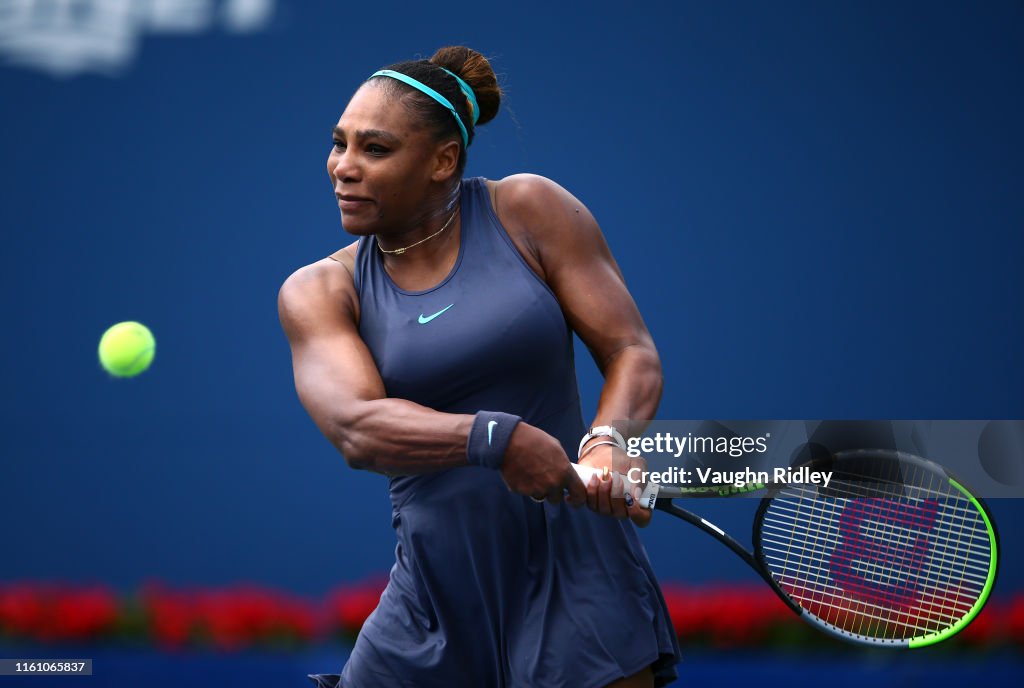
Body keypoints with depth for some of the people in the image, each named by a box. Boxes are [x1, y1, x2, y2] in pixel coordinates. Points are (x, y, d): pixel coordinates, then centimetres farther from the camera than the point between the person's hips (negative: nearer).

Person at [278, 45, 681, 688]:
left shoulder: (528, 210, 0)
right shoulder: (318, 291, 2)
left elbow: (633, 352, -2)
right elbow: (355, 428, -16)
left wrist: (607, 439, -24)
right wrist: (493, 438, -32)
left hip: (577, 574, -2)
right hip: (437, 593, 2)